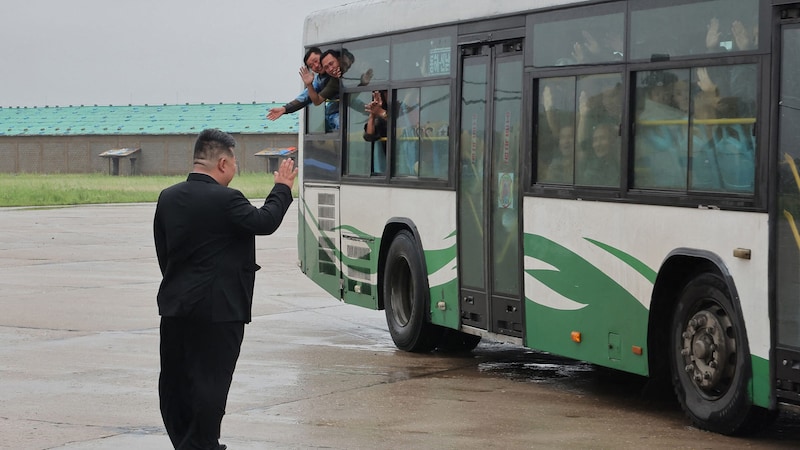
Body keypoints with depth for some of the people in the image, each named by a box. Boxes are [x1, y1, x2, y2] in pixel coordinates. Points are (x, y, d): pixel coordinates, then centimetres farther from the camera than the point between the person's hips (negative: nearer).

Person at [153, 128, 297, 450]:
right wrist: (283, 187, 6)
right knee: (210, 381, 0)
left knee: (175, 381, 13)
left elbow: (162, 252, 11)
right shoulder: (225, 199, -16)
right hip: (218, 306, -7)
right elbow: (264, 222, -8)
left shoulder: (168, 198, 6)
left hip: (174, 306, 7)